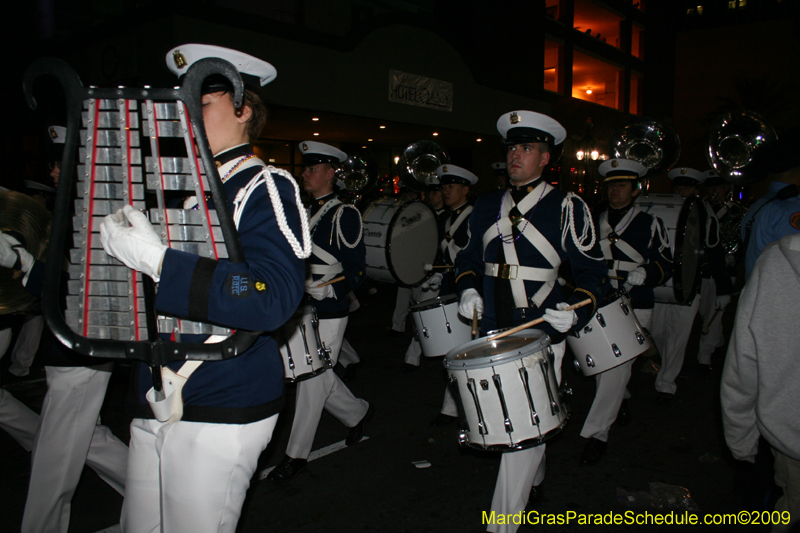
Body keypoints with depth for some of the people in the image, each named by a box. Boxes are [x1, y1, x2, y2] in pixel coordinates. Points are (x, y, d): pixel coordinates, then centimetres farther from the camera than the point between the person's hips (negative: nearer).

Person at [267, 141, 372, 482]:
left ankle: (296, 455, 12)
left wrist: (328, 289, -22)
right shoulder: (304, 211, 14)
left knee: (313, 380, -1)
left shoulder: (344, 214, -8)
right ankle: (357, 413, 39)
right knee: (319, 377, 16)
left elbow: (357, 270, -11)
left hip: (328, 314, -7)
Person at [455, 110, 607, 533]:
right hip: (493, 333, 5)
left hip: (542, 334, -5)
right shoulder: (487, 205, 9)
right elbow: (468, 256, 20)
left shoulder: (567, 208, -5)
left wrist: (574, 308, -19)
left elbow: (593, 269, -3)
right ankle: (533, 476, 48)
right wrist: (467, 289, 1)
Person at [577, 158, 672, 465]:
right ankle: (620, 400, 45)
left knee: (615, 368, -9)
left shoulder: (651, 224, 2)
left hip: (633, 308, -4)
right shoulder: (592, 222, 11)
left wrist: (644, 274, -20)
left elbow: (664, 265, -1)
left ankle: (597, 433, -1)